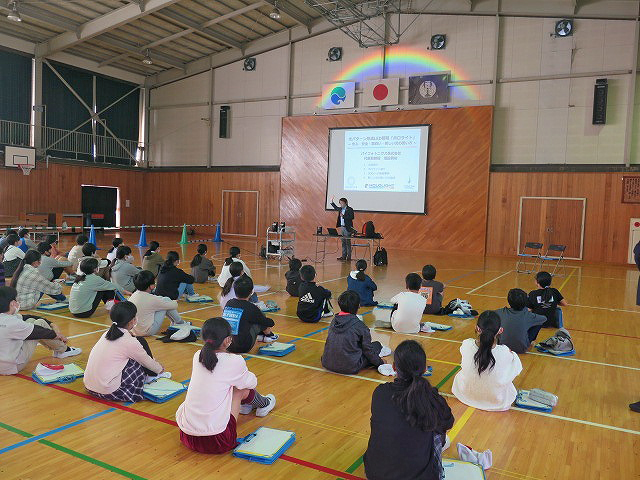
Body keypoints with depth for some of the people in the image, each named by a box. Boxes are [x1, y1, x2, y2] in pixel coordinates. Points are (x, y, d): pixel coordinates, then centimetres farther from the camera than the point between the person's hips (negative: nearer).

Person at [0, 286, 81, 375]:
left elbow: (27, 317, 5)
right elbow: (39, 332, -15)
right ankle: (62, 350, 11)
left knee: (31, 321, 11)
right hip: (14, 366, -9)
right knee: (40, 323, -6)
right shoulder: (11, 323, -27)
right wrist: (58, 335, 3)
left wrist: (52, 324, 1)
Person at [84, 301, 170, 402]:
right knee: (142, 342, 1)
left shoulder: (107, 334, 7)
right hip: (109, 391, -8)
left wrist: (153, 361, 33)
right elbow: (147, 362, 2)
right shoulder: (130, 342, -14)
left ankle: (148, 376, 29)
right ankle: (152, 376, 21)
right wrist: (160, 369, 23)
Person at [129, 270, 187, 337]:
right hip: (148, 331, -8)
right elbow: (174, 305, -11)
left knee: (163, 299, 13)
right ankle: (180, 323, 16)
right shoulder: (150, 299, -23)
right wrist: (175, 302, 13)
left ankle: (174, 322, 29)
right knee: (166, 301, -2)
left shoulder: (133, 295, -1)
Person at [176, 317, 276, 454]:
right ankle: (264, 404, 42)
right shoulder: (234, 362, -12)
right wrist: (247, 374, 30)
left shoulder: (197, 356, 1)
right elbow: (252, 383, 8)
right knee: (241, 389, 13)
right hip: (217, 443, -5)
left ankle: (245, 405, 49)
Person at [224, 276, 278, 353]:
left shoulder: (229, 303, 0)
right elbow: (270, 323, 1)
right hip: (243, 348, -6)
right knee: (262, 320, 9)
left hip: (226, 345, 6)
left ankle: (260, 335, 38)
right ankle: (269, 335, 36)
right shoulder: (251, 308, -14)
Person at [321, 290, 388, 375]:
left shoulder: (334, 321, 4)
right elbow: (367, 349, -4)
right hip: (350, 368, -6)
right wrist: (380, 363, 13)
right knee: (377, 345, 11)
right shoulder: (359, 325, -13)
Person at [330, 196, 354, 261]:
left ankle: (349, 257, 0)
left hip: (347, 228, -8)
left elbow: (352, 217, -20)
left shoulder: (349, 209, -10)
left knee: (348, 242, -4)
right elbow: (336, 208, 32)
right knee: (343, 242, 11)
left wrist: (343, 216, -22)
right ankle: (344, 256, 17)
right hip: (342, 227, 8)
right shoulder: (340, 209, 12)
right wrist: (332, 202, 25)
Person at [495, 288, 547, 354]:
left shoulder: (502, 312, -15)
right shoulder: (527, 315, -16)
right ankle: (530, 343, 27)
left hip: (503, 347, 1)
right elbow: (544, 318, 1)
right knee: (539, 322, 9)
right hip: (522, 349, -1)